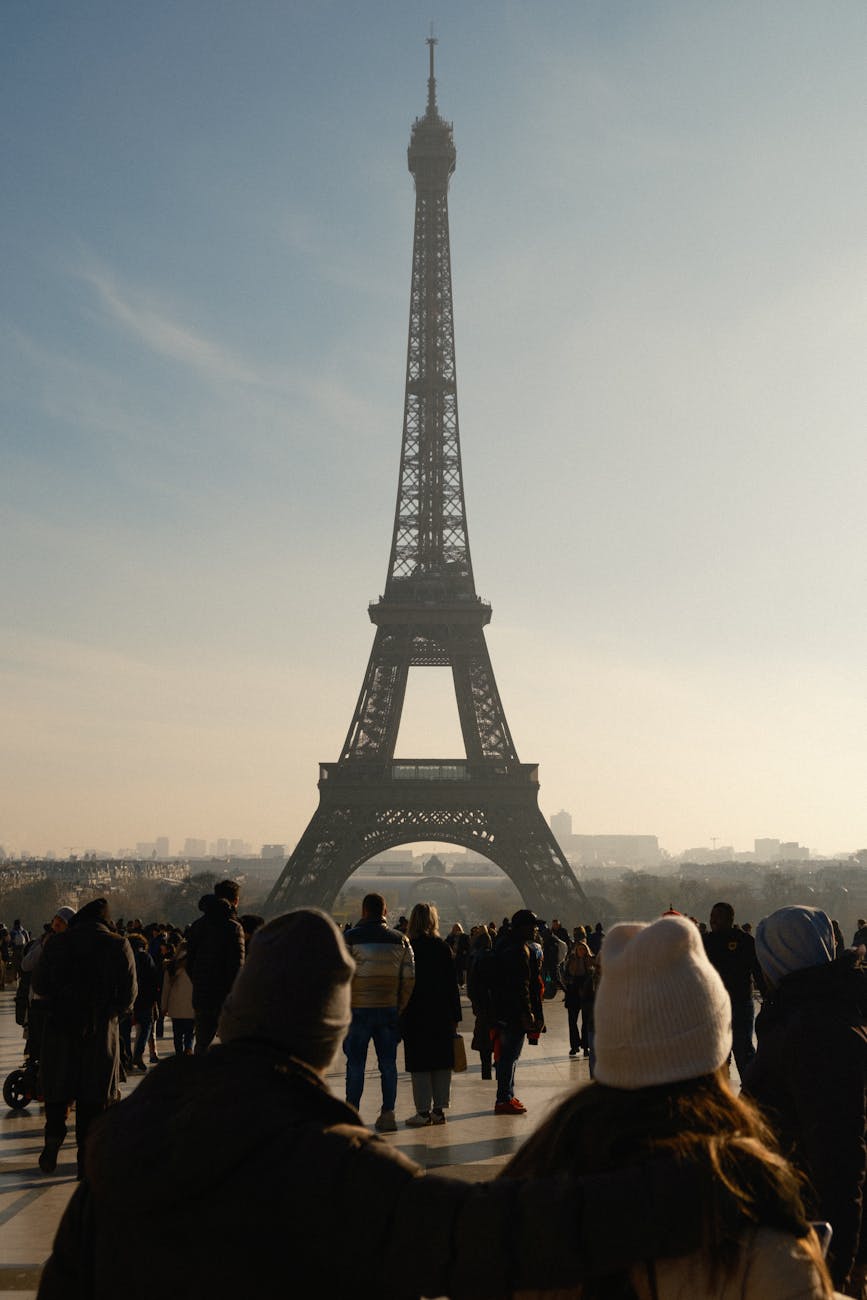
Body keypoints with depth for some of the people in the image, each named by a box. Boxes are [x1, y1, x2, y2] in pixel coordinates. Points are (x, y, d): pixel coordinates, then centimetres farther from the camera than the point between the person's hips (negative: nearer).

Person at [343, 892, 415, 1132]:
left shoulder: (352, 938, -8)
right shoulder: (400, 940, 4)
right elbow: (409, 979, 3)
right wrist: (400, 1009, 10)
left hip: (358, 1010, -3)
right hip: (389, 1011, 3)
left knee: (355, 1064, 5)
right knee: (388, 1063, 10)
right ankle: (388, 1114, 11)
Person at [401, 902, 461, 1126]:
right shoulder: (443, 947, 0)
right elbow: (452, 984, 2)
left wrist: (399, 1017, -1)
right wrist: (455, 1016, 8)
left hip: (415, 1015, -3)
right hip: (442, 1014, 3)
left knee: (420, 1065, 2)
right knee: (442, 1063, 10)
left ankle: (423, 1112, 3)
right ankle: (439, 1109, 13)